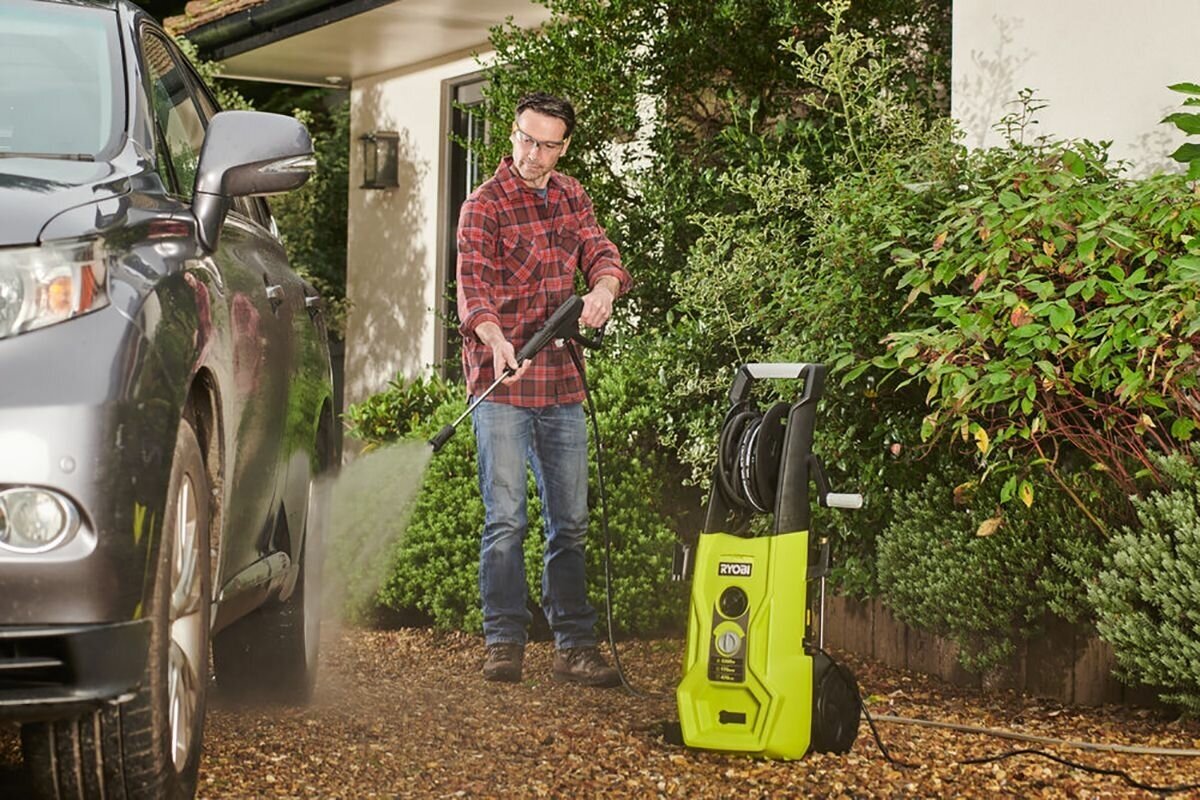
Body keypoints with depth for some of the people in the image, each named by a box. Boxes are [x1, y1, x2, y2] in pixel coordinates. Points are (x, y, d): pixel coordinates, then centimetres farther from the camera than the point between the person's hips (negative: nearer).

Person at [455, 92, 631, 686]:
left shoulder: (571, 197, 13)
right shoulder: (485, 206, -7)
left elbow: (601, 253, 5)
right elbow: (473, 285, -18)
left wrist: (604, 286, -20)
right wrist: (495, 340, -37)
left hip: (561, 382, 6)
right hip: (502, 379, -6)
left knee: (570, 520, 8)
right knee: (506, 518, -7)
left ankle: (574, 646, 14)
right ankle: (503, 642, 0)